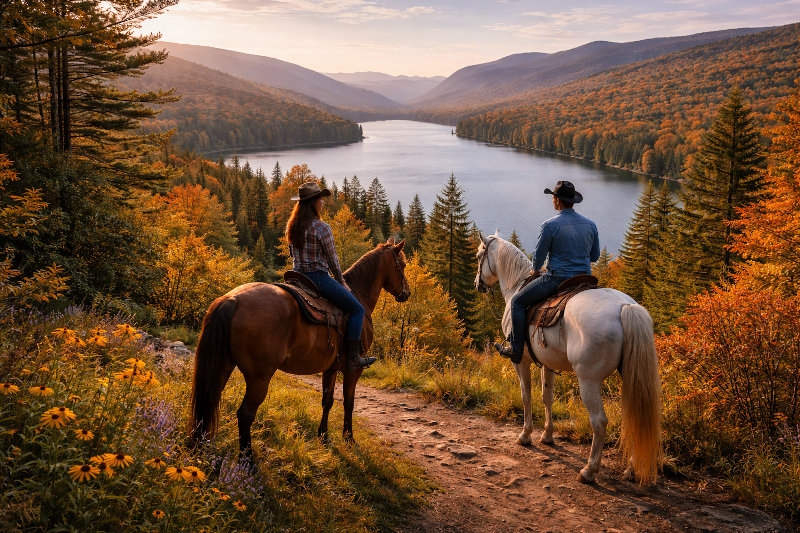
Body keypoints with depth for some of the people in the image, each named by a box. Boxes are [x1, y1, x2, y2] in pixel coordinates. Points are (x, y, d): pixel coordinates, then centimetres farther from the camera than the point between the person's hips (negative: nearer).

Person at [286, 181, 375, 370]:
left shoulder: (291, 227, 6)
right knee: (357, 310, 3)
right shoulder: (322, 228, -16)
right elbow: (332, 260, -10)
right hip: (319, 278, -9)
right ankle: (352, 358, -1)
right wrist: (342, 281, 4)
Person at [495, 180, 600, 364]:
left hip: (557, 279, -6)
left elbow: (539, 254, -6)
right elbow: (595, 256, 12)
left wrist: (536, 270, 14)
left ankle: (516, 350, 7)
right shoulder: (590, 224, 4)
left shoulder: (550, 225, -14)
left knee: (518, 302, 9)